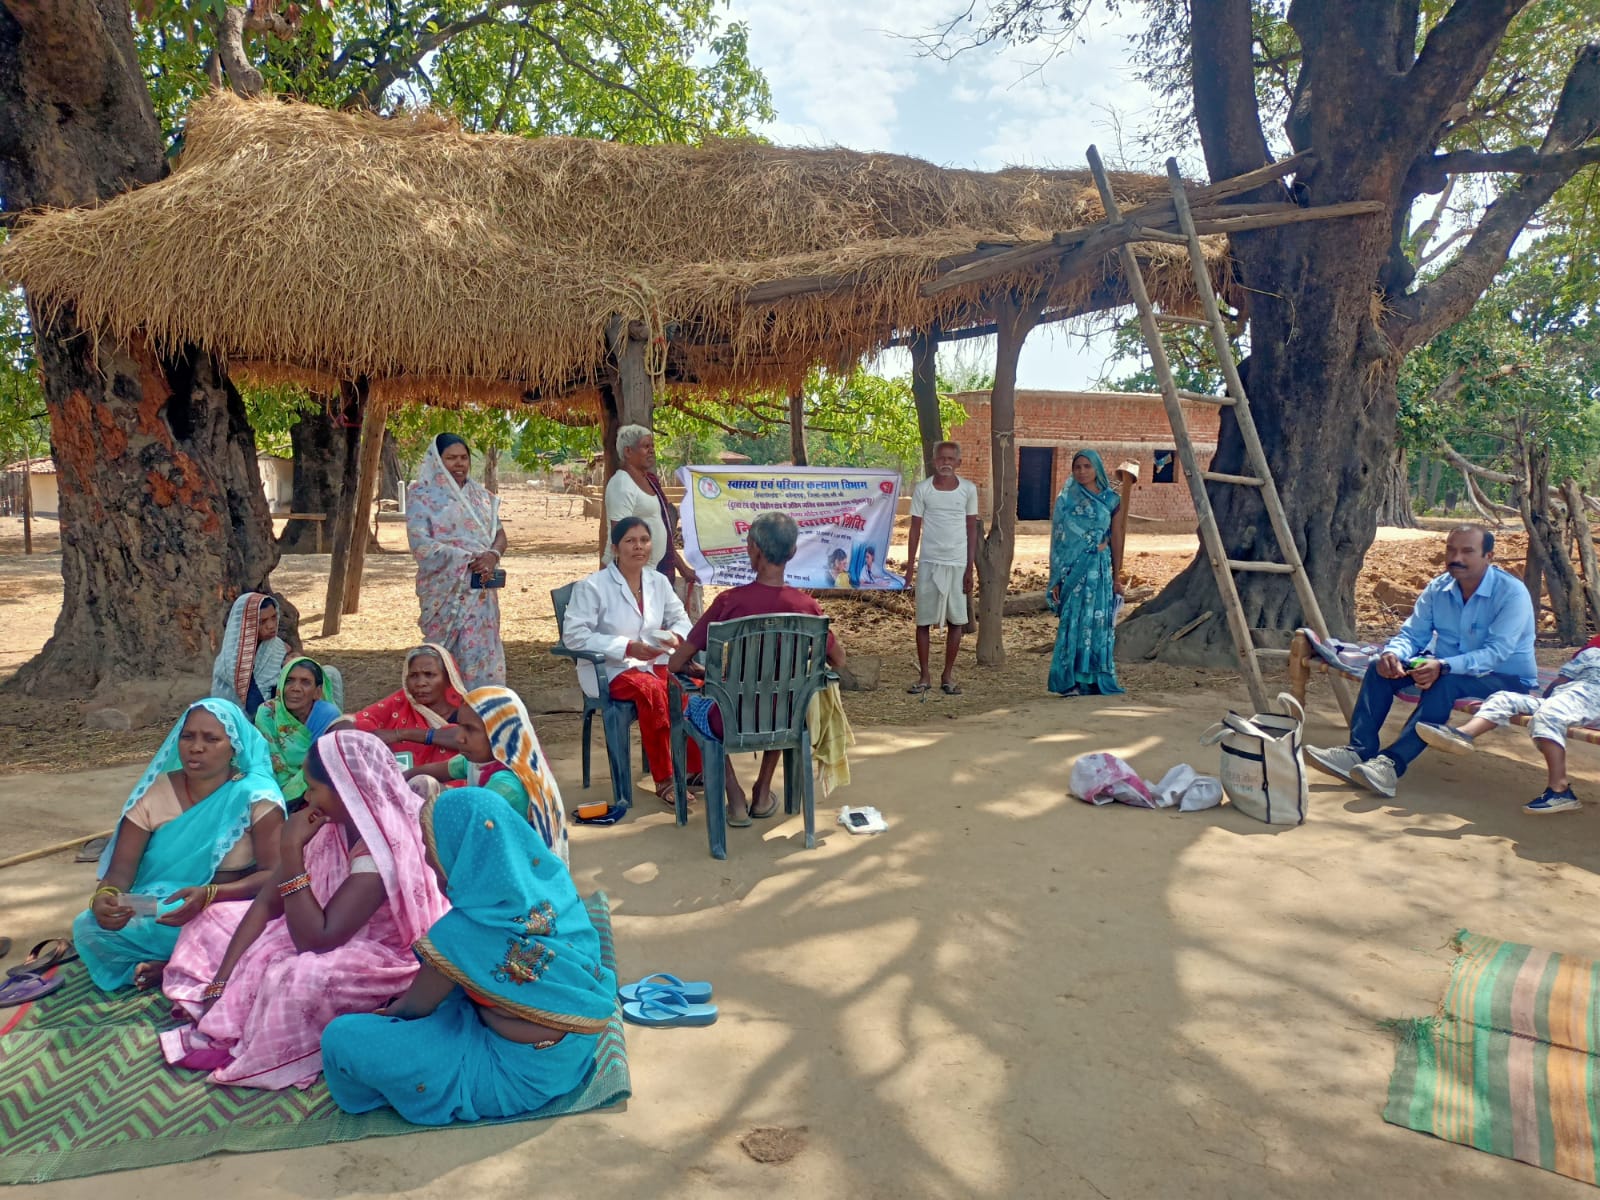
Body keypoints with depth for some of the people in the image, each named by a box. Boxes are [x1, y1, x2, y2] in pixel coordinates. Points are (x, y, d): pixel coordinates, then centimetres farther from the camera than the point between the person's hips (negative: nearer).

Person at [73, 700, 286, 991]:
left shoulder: (256, 797, -12)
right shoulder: (155, 792, -2)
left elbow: (275, 874, -17)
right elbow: (121, 868, -6)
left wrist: (209, 895, -34)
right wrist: (104, 897, -30)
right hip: (157, 910, 3)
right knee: (89, 927, -23)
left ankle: (170, 966, -11)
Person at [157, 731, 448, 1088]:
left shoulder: (382, 849, -31)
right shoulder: (331, 826, -7)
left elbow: (315, 939, -32)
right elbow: (267, 902, -3)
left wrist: (291, 850, -31)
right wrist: (221, 982, -11)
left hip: (378, 959, -9)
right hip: (331, 938, 9)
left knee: (297, 979, -38)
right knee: (215, 919, 10)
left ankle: (236, 1049, -11)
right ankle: (224, 1015, -4)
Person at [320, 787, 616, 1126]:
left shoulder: (463, 932, -26)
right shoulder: (549, 878, -8)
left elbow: (413, 1008, -6)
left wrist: (375, 1017, 15)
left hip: (520, 1076, -8)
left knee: (342, 1038, -3)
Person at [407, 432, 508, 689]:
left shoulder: (480, 494, 14)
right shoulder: (421, 495, -1)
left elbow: (499, 535, 11)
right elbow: (420, 544, -11)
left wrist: (492, 556, -12)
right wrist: (467, 559, -18)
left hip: (481, 586, 4)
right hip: (445, 589, -4)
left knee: (482, 650, 3)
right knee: (445, 656, -3)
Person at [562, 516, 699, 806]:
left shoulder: (658, 581, 11)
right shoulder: (592, 587, -7)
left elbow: (680, 618, 19)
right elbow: (574, 635, -14)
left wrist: (676, 636, -8)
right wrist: (627, 648, -22)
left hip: (655, 662, 5)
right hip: (610, 670, -5)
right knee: (652, 690, -36)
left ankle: (694, 767, -12)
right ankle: (663, 780, -25)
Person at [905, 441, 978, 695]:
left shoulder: (968, 490, 2)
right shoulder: (922, 489, 0)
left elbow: (972, 529, 6)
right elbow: (915, 529, 3)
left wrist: (970, 569, 1)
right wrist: (910, 567, -1)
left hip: (958, 564, 1)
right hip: (929, 562, -1)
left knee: (956, 621, 4)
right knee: (924, 620, 2)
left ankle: (947, 676, 16)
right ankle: (924, 677, 12)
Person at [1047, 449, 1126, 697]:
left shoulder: (1110, 500, 7)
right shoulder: (1066, 499, 3)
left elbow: (1116, 539, 9)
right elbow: (1057, 539, 3)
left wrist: (1117, 576, 7)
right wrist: (1056, 578, -1)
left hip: (1101, 569, 2)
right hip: (1074, 568, -2)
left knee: (1099, 624, 2)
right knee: (1073, 623, -2)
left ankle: (1096, 680, 12)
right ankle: (1069, 681, 4)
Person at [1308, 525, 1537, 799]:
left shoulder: (1511, 592, -18)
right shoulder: (1437, 588, 1)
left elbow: (1497, 652, -28)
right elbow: (1412, 633, 0)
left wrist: (1444, 666, -43)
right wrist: (1392, 654, -25)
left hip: (1506, 677, -6)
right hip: (1447, 667, 6)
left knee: (1445, 683, -37)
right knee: (1381, 668, -15)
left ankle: (1392, 763, -45)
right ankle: (1359, 752, -27)